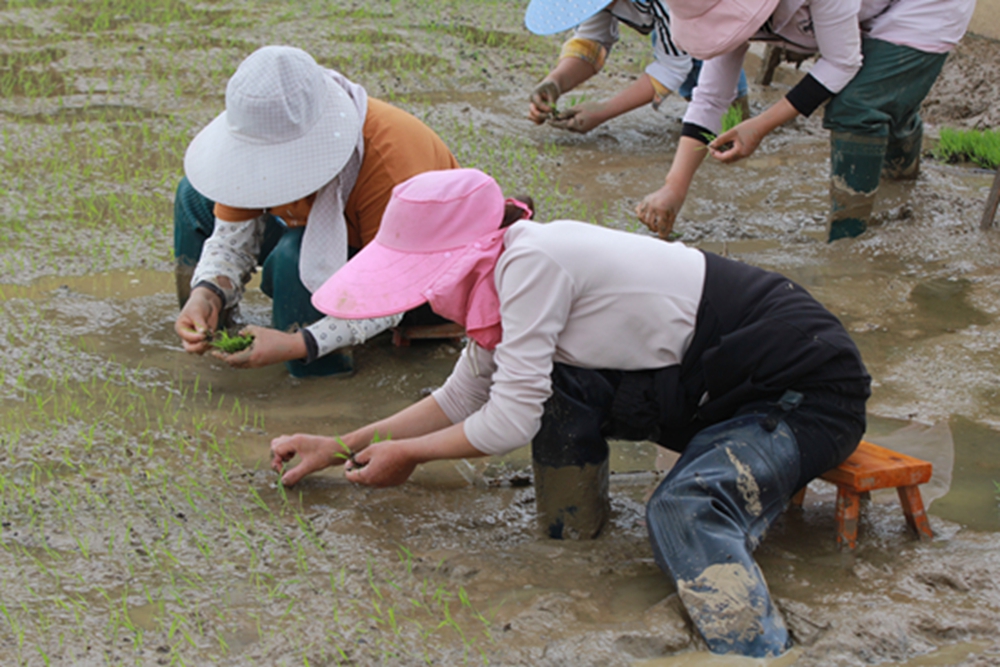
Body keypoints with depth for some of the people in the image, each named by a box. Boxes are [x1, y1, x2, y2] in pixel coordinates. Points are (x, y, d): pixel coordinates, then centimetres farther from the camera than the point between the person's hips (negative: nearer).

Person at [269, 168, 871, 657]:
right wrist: (339, 449, 18)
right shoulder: (508, 270, 6)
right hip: (719, 389, 9)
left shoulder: (534, 261, -23)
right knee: (554, 387, 0)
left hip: (814, 391, -9)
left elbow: (511, 421, -20)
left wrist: (407, 454, -4)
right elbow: (459, 399, 19)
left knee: (686, 510, -31)